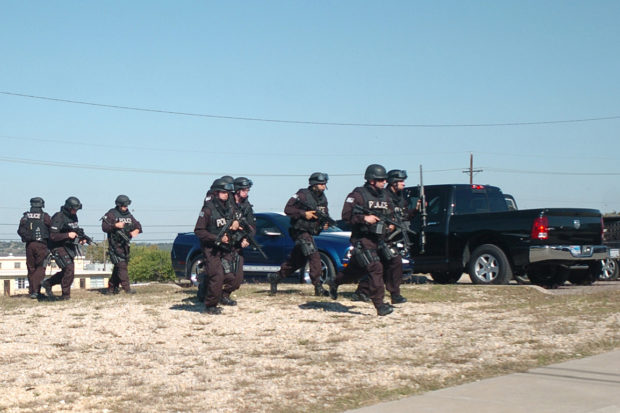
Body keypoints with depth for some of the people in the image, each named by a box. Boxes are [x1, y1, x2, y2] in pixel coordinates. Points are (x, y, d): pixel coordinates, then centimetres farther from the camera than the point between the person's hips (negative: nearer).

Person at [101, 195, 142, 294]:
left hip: (125, 244, 7)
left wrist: (136, 230, -11)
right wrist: (115, 225, -25)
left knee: (118, 268, 11)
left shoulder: (129, 215, 14)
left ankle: (111, 288, 20)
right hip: (115, 245, -7)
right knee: (121, 266, -14)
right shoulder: (111, 214, -5)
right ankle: (127, 288, -17)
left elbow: (137, 225, 12)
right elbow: (104, 227, -12)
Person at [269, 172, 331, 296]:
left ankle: (275, 277, 29)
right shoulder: (303, 195, -13)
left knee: (298, 260, 14)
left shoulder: (323, 198, 9)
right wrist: (304, 214, -21)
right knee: (314, 256, -17)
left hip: (310, 232, 8)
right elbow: (288, 209, -13)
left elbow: (325, 214, 19)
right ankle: (318, 287, -15)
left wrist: (325, 223, -3)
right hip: (300, 231, -8)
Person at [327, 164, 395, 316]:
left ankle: (335, 282, 44)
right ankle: (380, 305, -17)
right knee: (375, 268, -18)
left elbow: (390, 214, 24)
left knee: (357, 269, 18)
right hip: (362, 239, -8)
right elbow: (346, 215, -13)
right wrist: (364, 218, -23)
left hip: (378, 239, 8)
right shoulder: (358, 194, -9)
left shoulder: (384, 196, 12)